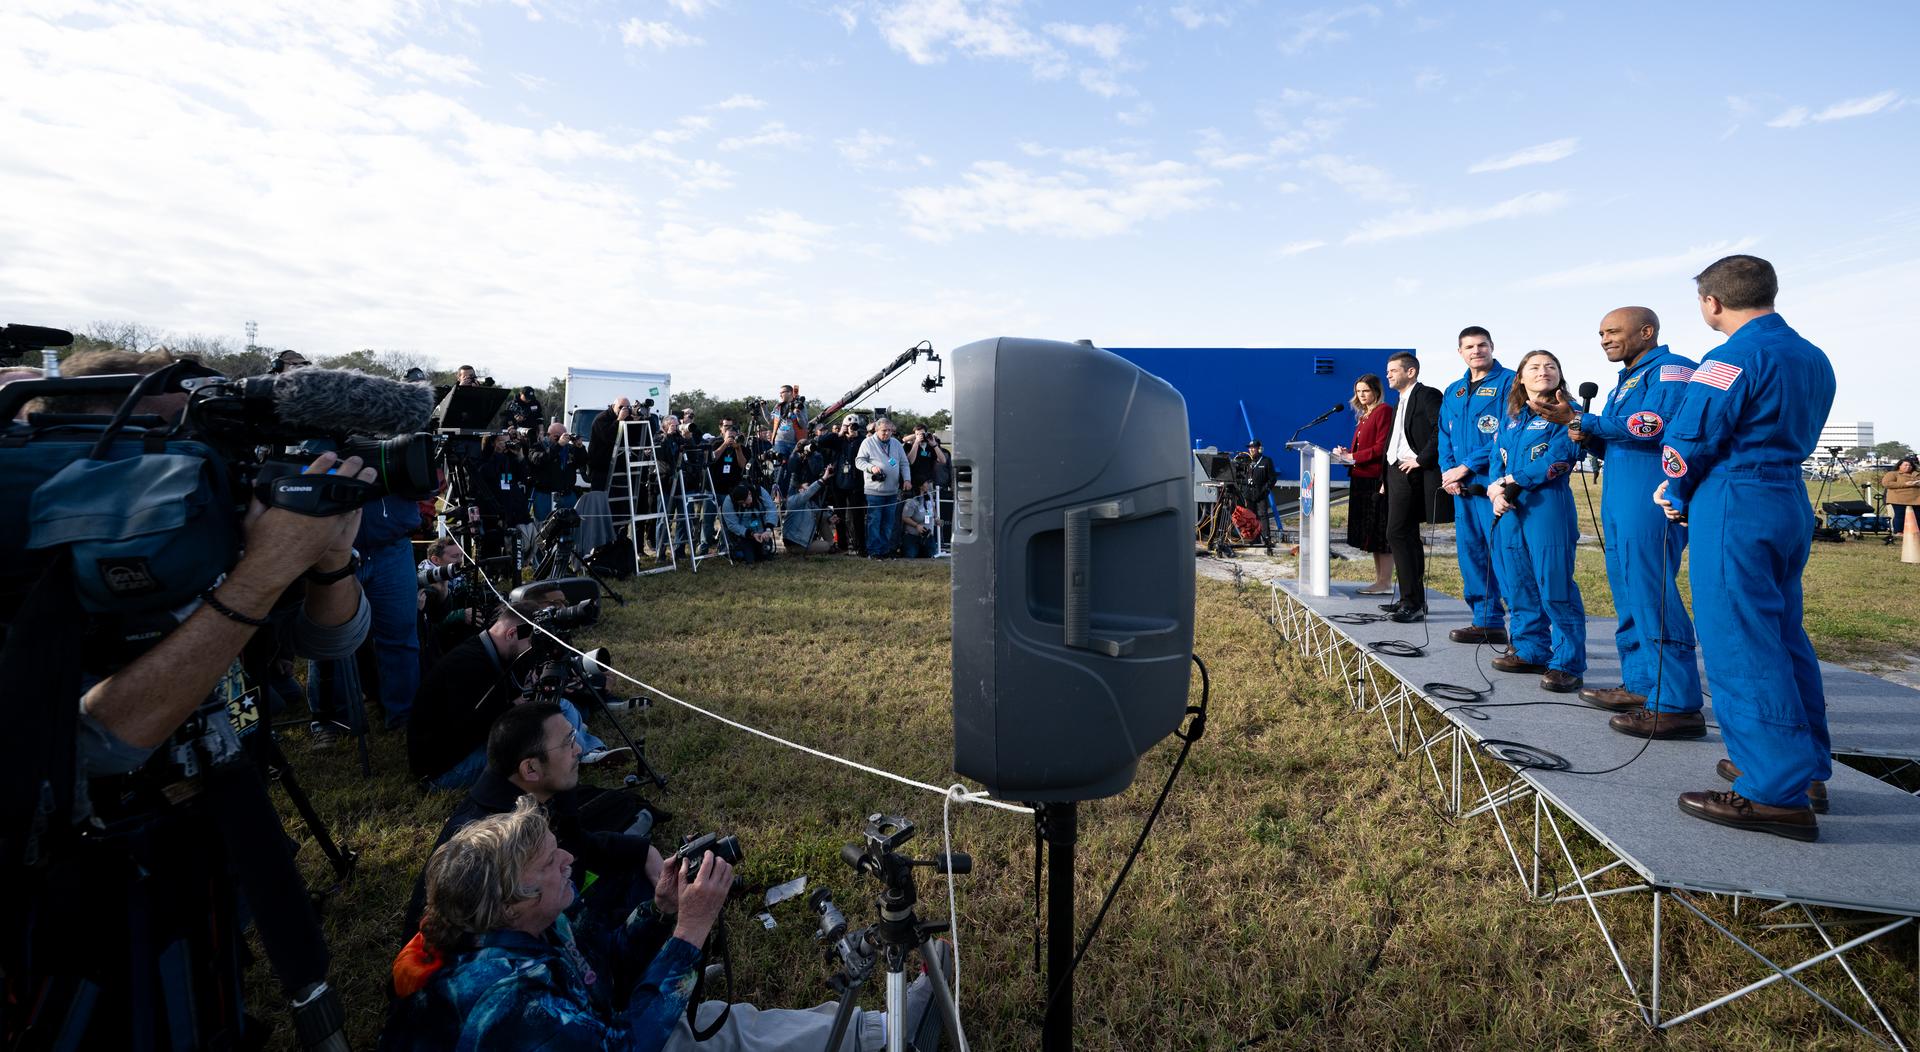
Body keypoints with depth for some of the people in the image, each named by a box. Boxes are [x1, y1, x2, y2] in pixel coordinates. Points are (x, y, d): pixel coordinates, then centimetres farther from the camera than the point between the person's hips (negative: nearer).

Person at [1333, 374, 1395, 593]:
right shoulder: (1364, 415, 21)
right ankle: (1379, 580, 18)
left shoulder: (1384, 411, -7)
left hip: (1376, 479, -9)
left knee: (1380, 533, -5)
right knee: (1370, 534, 11)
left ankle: (1386, 583, -1)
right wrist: (1348, 454, 6)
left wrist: (1353, 456, -14)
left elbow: (1381, 448, -15)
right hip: (1361, 479, 9)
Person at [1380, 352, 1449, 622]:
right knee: (1408, 536, 12)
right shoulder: (1402, 401, 21)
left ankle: (1413, 603, -11)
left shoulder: (1427, 395, -8)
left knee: (1397, 534, -13)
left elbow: (1443, 429, -22)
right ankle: (1413, 600, 20)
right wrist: (1387, 477, 14)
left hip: (1410, 474, -10)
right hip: (1397, 473, 10)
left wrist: (1421, 459, -18)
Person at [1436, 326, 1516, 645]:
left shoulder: (1508, 382, -4)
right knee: (1471, 553, 10)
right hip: (1462, 487, 7)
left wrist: (1466, 467, -14)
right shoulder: (1453, 392, 17)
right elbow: (1445, 436, 18)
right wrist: (1448, 471, 1)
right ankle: (1487, 621, 20)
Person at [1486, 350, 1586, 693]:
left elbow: (1557, 461, -12)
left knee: (1555, 587, -7)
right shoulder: (1510, 416, 18)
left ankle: (1567, 664, 0)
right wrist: (1496, 492, -5)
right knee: (1518, 584, 10)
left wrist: (1512, 482, -9)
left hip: (1548, 507, -6)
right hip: (1509, 509, 6)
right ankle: (1531, 651, 22)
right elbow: (1497, 459, 13)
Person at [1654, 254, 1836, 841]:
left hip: (1734, 510, -9)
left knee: (1739, 643, -6)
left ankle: (1776, 794, -2)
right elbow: (1796, 438, 18)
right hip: (1790, 503, 9)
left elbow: (1688, 440, -14)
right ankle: (1806, 766, 27)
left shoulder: (1731, 359, -14)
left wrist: (1675, 496, 4)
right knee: (1782, 634, 17)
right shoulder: (1813, 358, 15)